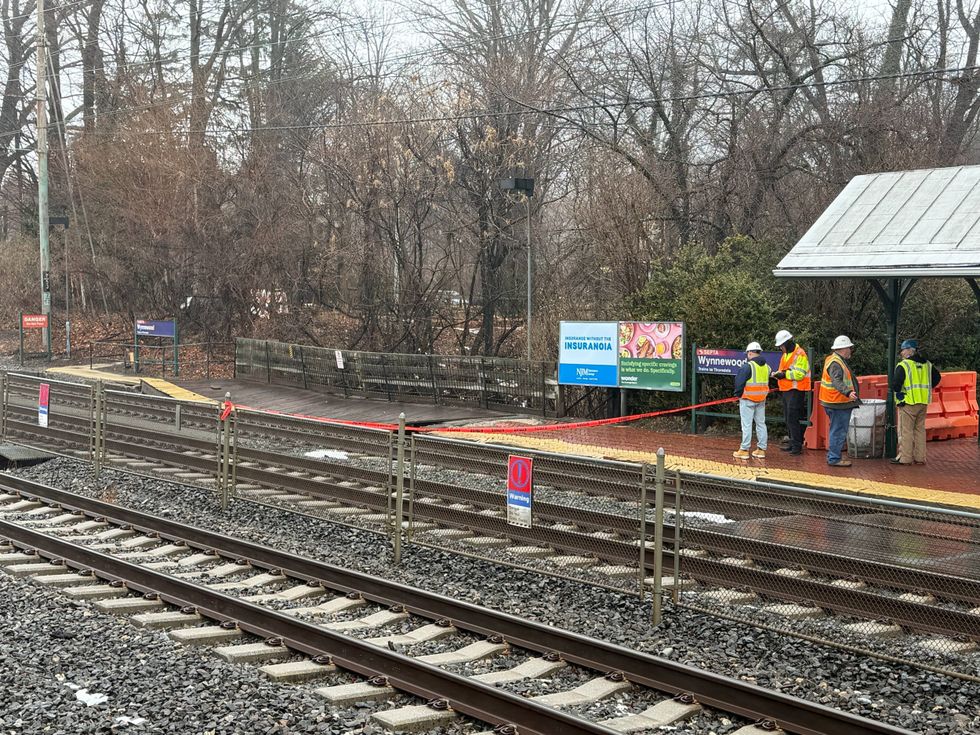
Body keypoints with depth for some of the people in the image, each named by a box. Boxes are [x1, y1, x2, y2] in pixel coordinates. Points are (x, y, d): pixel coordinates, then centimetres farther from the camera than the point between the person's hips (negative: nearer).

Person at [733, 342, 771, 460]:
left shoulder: (747, 366, -15)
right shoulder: (766, 367, 8)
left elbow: (739, 382, -14)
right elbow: (767, 383, 13)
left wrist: (738, 394, 2)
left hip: (748, 400, -7)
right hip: (761, 400, 7)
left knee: (747, 425, -3)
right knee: (761, 424, 12)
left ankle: (744, 450, -1)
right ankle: (761, 449, 15)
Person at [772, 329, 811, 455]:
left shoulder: (800, 354, -14)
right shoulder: (786, 354, 17)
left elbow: (799, 374, -22)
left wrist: (784, 374, -22)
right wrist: (778, 374, 3)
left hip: (796, 391, -10)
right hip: (786, 390, 10)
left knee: (793, 418, -12)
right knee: (788, 418, 15)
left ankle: (797, 446, -10)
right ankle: (792, 442, 24)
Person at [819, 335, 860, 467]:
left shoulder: (834, 360, 16)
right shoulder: (835, 364, -19)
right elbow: (837, 382, -35)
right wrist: (848, 392, -49)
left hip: (836, 403, 11)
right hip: (839, 404, -11)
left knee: (837, 430, 18)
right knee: (839, 431, -7)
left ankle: (832, 456, 25)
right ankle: (834, 459, -4)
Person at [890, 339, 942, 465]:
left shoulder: (903, 366, -12)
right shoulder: (927, 364, 10)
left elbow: (895, 384, -17)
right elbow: (937, 377, 19)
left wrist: (898, 393, 2)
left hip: (908, 403, -7)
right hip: (923, 403, 7)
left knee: (906, 431, -1)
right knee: (920, 429, 14)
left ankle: (905, 458, 0)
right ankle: (920, 458, 15)